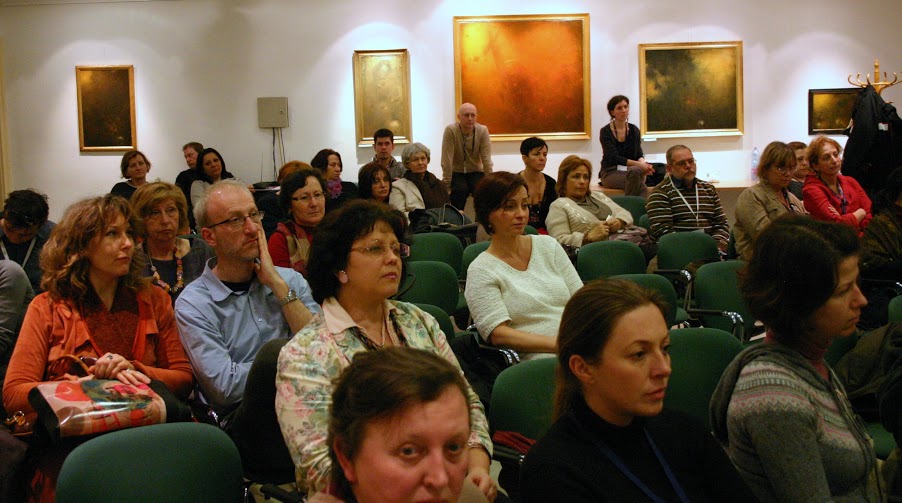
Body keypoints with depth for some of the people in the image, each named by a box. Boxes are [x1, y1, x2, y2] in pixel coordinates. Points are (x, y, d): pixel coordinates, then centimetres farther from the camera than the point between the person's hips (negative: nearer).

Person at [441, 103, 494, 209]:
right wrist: (446, 184, -19)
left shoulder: (483, 130, -12)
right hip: (456, 172, -2)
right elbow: (447, 160, -19)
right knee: (460, 190, -29)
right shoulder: (450, 130, -18)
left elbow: (486, 159, -12)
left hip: (476, 172, 2)